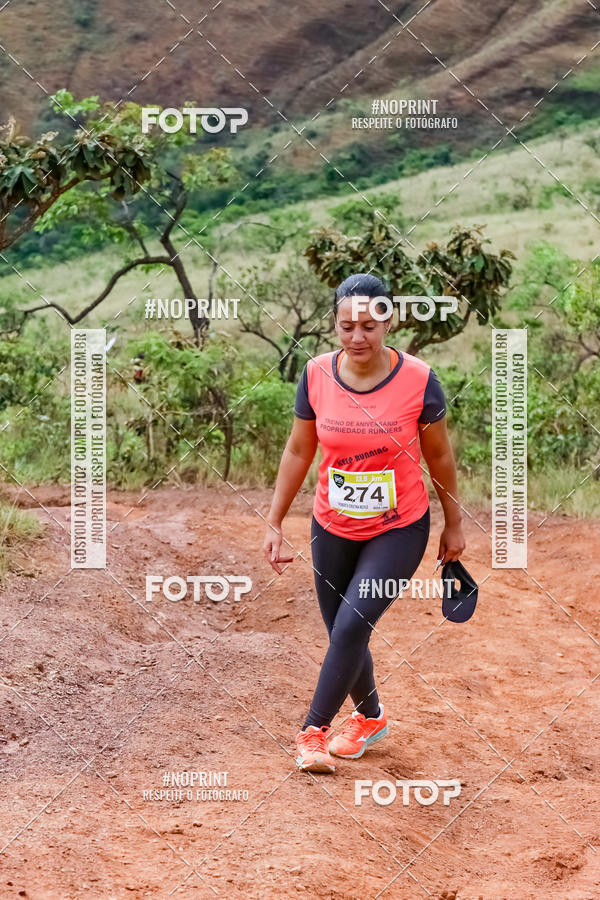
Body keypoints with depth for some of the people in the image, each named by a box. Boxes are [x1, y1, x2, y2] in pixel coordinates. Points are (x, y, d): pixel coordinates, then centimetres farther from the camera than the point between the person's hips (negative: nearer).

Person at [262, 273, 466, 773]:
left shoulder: (418, 380, -14)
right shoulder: (316, 375, -8)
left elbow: (439, 456, -2)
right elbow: (298, 453, 3)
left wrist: (454, 525, 7)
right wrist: (274, 523, 4)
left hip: (400, 530, -3)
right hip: (333, 530, 3)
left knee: (352, 626, -17)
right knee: (343, 635, 11)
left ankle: (314, 729, -3)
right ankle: (370, 718, 37)